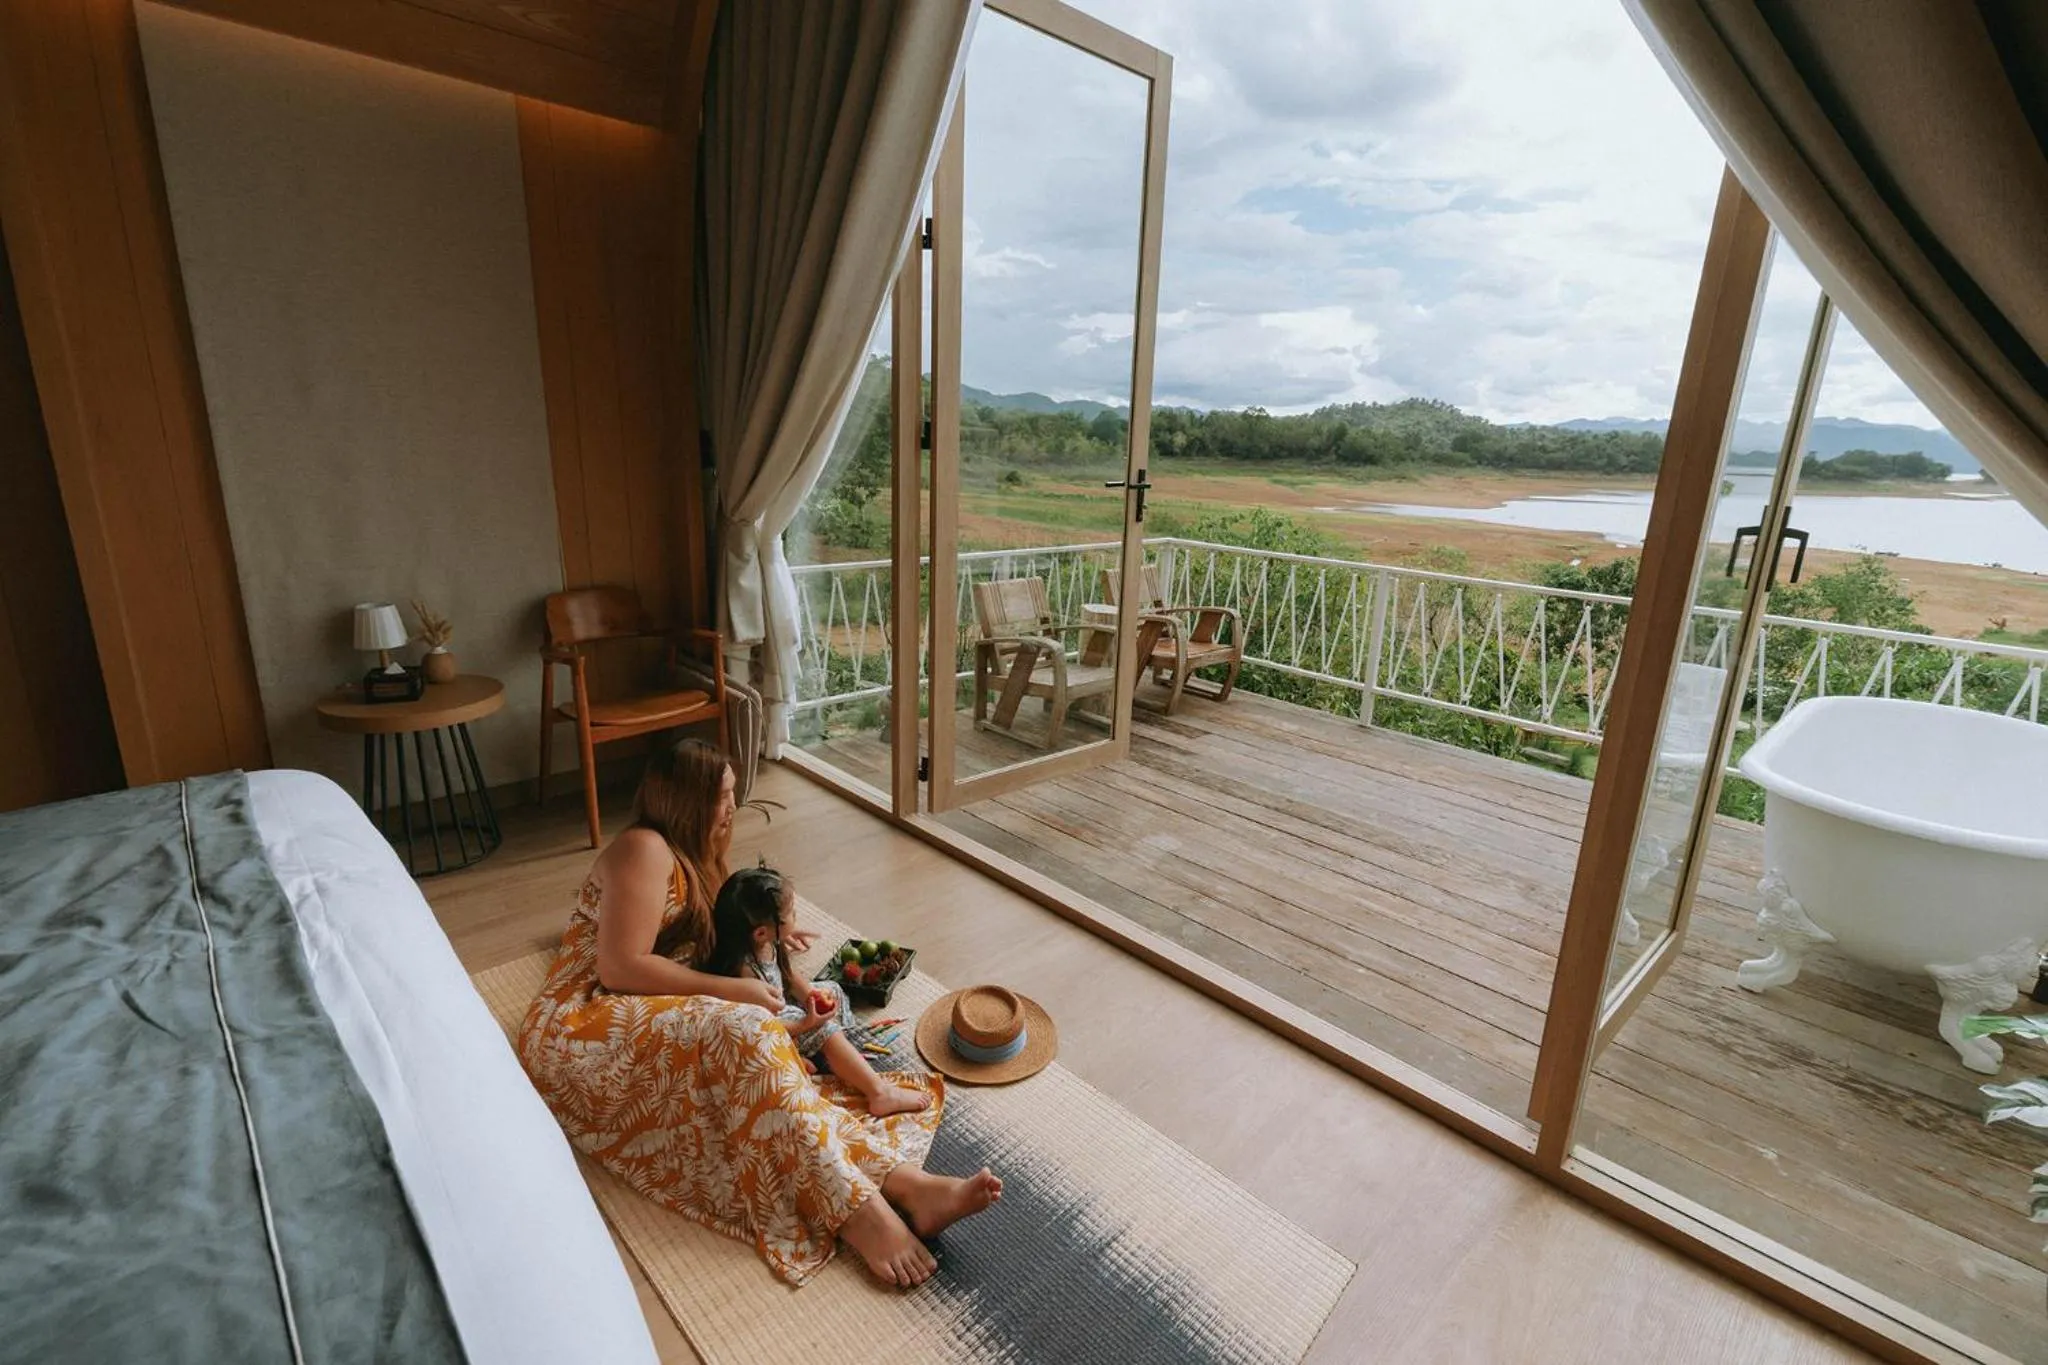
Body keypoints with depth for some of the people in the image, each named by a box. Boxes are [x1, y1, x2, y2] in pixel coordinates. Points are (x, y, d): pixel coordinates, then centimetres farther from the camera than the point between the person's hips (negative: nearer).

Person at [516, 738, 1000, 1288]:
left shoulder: (690, 859, 19)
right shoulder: (644, 849, -11)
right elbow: (620, 969, -18)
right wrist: (730, 990, -17)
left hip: (650, 1031, 8)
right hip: (585, 1032, -8)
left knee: (751, 1061, -22)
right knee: (740, 1032, -33)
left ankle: (905, 1180, -40)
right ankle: (857, 1211, -41)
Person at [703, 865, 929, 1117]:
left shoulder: (767, 943, -12)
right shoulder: (744, 969, -37)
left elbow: (786, 972, 7)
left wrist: (811, 994, -6)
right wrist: (805, 1025, -26)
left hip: (778, 1006, 9)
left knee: (831, 992, 10)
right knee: (825, 1030, -18)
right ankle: (880, 1094, -20)